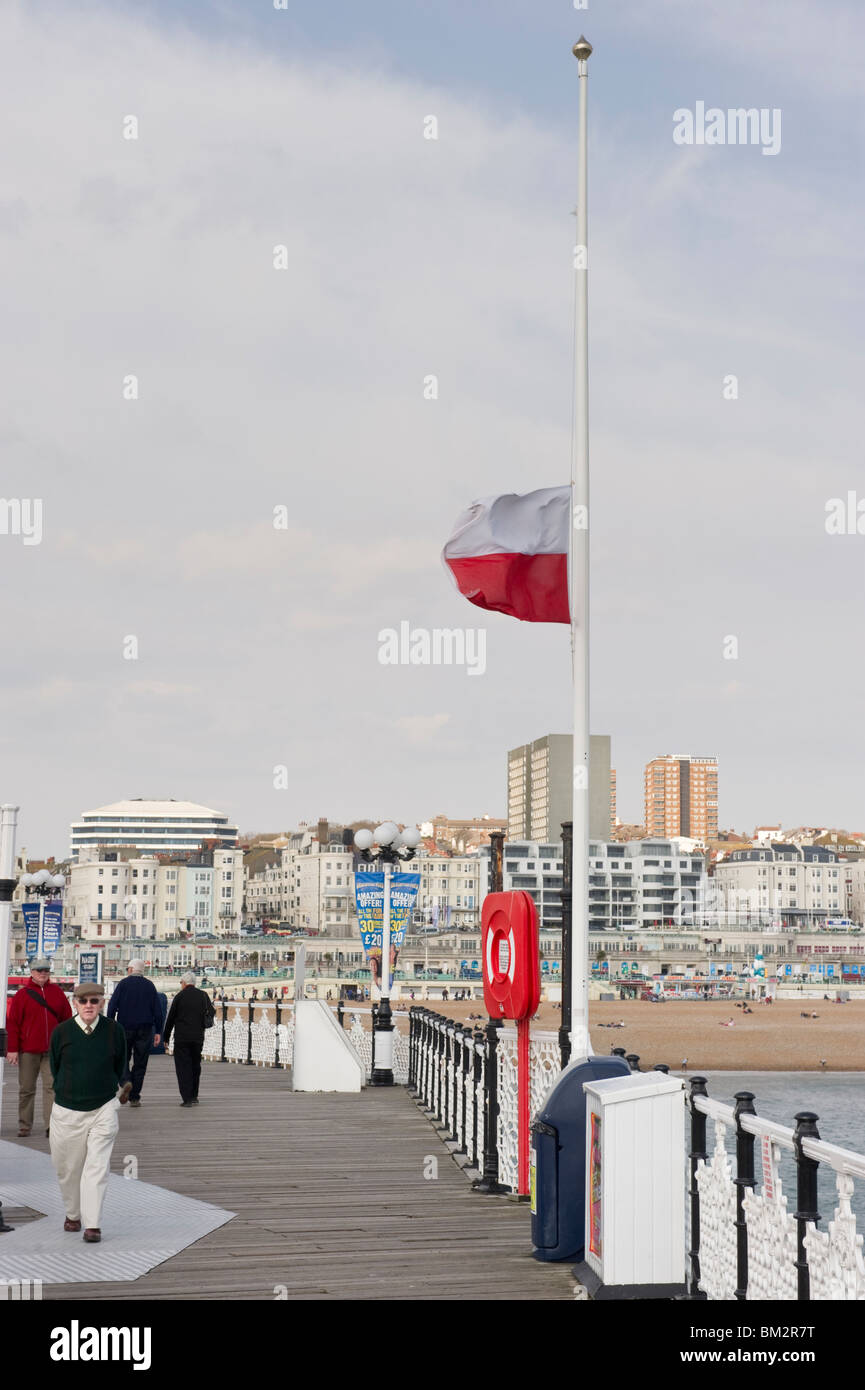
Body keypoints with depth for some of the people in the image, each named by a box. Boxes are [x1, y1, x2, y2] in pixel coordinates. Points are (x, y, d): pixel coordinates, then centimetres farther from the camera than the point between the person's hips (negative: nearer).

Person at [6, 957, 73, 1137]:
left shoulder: (57, 992, 7)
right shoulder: (22, 995, 0)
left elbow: (67, 1019, 10)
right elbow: (12, 1023, -1)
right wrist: (12, 1049, -6)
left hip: (52, 1050, 1)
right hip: (28, 1050, -1)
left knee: (52, 1086, -8)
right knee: (26, 1089, 7)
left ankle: (51, 1125, -10)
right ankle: (24, 1126, 17)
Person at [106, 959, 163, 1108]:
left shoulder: (124, 983, 0)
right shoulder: (150, 985, 7)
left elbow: (112, 1005, -6)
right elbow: (157, 1009, 5)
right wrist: (157, 1031, 8)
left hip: (125, 1028, -2)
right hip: (145, 1029, 2)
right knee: (140, 1062, 6)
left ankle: (126, 1083, -16)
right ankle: (134, 1097, 6)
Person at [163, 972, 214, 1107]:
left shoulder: (179, 997, -4)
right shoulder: (203, 995, 5)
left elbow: (170, 1018, -1)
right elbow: (211, 1013, 7)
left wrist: (166, 1037, 6)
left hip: (182, 1037, -4)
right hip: (198, 1037, 4)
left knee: (183, 1067, -1)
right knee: (195, 1066, 15)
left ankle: (187, 1098, -8)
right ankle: (194, 1096, 20)